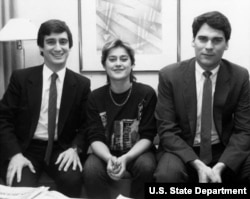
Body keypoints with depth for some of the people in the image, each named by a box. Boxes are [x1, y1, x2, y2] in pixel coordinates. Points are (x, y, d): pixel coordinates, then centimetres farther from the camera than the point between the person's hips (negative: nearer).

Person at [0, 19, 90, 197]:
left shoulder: (82, 84, 3)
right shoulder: (21, 78, 0)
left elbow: (86, 125, 6)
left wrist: (75, 149, -15)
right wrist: (15, 154, -16)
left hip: (62, 149, 1)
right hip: (26, 148, -1)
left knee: (72, 180, -29)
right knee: (21, 186, -29)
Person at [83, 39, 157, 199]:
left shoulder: (147, 94, -9)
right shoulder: (95, 97, -3)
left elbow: (147, 137, -10)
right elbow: (95, 138, -8)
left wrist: (125, 158, -28)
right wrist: (109, 159, -30)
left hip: (137, 152, 0)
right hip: (106, 154, 1)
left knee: (146, 166, -33)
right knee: (91, 169, -30)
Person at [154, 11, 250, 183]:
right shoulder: (170, 75, -9)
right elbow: (167, 130, -8)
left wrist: (220, 167, -19)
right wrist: (198, 165, -22)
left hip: (224, 151, 1)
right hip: (183, 151, -1)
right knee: (167, 174, -31)